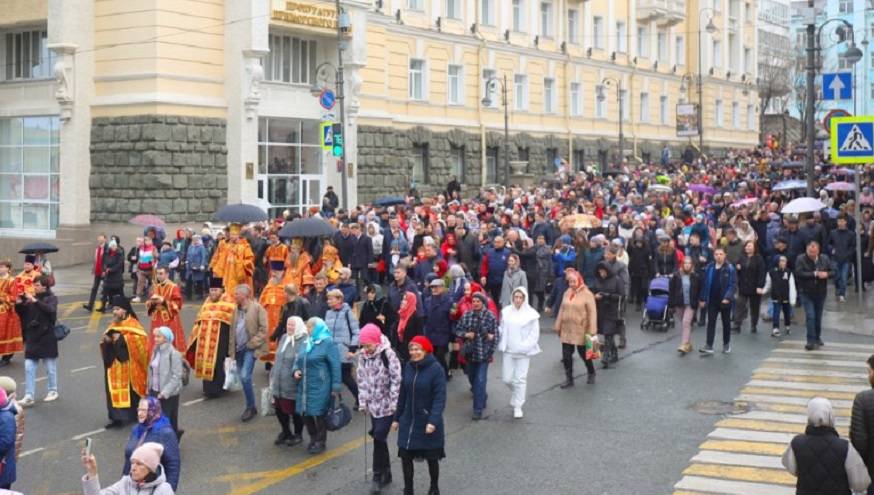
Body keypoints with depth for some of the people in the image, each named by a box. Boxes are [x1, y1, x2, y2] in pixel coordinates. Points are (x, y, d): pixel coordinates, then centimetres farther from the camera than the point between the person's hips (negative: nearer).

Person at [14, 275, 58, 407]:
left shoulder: (51, 298, -6)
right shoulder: (31, 298, 5)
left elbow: (50, 310, -25)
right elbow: (21, 313, 9)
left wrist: (35, 301, -29)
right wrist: (18, 303, -9)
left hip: (47, 338, -4)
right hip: (32, 338, 4)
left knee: (50, 367, 9)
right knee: (29, 368, 1)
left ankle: (53, 391, 26)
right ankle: (29, 396, 3)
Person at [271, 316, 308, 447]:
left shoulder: (304, 341, -18)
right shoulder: (284, 337, 10)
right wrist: (273, 375, 20)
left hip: (293, 385, -8)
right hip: (279, 383, 8)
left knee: (295, 410, 6)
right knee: (279, 408, 17)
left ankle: (297, 435, 26)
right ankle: (285, 432, 38)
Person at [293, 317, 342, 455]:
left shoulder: (328, 343, -9)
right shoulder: (307, 343, 13)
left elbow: (335, 366, -11)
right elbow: (298, 360, 21)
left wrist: (335, 387, -14)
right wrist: (295, 370, -2)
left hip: (319, 387, -7)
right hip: (304, 386, 7)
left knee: (319, 414, 1)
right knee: (305, 413, 10)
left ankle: (320, 442, 16)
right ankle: (313, 438, 29)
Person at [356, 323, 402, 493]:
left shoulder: (388, 354, -17)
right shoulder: (363, 356, 3)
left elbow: (396, 380, -16)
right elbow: (361, 380, 9)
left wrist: (393, 403, -16)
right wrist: (363, 401, 4)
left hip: (386, 405, -6)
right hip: (373, 405, 6)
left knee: (379, 438, -8)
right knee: (378, 438, 13)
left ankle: (378, 476, 4)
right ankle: (386, 474, 26)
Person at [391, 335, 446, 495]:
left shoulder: (436, 369, -16)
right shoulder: (408, 367, 0)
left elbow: (440, 398, -19)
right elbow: (403, 394, 8)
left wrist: (433, 421, -28)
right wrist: (397, 417, 11)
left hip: (428, 423, -4)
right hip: (408, 422, 4)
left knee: (431, 457, 11)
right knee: (405, 456, 4)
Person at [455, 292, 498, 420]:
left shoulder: (490, 317, -10)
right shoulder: (466, 316, 0)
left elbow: (495, 336, -6)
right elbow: (458, 330, 8)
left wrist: (491, 352, -7)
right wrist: (466, 334, -12)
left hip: (483, 353, -4)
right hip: (470, 352, 4)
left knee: (480, 381, -8)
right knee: (472, 378, 18)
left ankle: (478, 410, -1)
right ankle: (482, 397, 46)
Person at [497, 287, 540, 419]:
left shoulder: (531, 314, -6)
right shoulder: (506, 312, 4)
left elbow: (534, 334, -5)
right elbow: (502, 329, 11)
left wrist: (524, 346, -14)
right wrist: (501, 345, -2)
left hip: (523, 352, -3)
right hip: (508, 350, 3)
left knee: (520, 379, -1)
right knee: (506, 379, 6)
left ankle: (518, 406, 11)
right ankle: (516, 393, 38)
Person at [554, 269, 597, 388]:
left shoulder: (587, 294, -10)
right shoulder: (567, 293, 7)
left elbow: (592, 313, -11)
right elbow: (561, 310, 12)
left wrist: (591, 331, -15)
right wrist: (558, 326, 12)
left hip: (581, 331, -5)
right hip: (566, 330, 5)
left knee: (583, 353, 9)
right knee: (566, 355, 4)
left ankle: (591, 374, 33)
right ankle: (569, 379, 14)